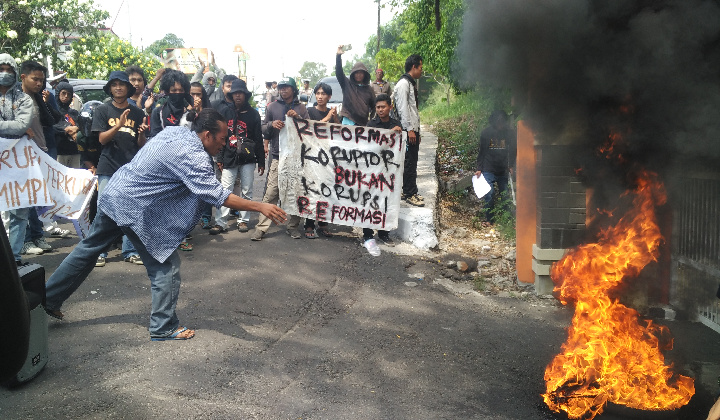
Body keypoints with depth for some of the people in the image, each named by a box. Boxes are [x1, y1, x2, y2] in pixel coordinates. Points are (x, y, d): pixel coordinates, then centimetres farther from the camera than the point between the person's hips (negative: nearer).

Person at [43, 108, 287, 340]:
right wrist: (260, 207, -26)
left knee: (89, 249, 22)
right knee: (166, 267, 0)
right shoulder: (192, 156, -22)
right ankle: (163, 328, 9)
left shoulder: (174, 132, 4)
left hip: (113, 194, 10)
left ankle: (49, 298, 35)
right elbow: (218, 195, -26)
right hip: (135, 209, -9)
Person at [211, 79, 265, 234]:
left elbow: (258, 139, 6)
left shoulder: (253, 113, 4)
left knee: (246, 191, 5)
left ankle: (243, 220, 16)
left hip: (248, 159, 1)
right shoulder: (225, 110, 4)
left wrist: (261, 162, 3)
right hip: (229, 158, 0)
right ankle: (220, 223, -2)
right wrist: (219, 158, 0)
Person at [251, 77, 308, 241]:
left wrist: (298, 117, -11)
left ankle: (293, 226, 16)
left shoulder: (301, 108, 11)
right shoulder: (272, 107, 11)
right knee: (271, 193, -8)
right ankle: (261, 227, -3)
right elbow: (263, 129, 11)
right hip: (277, 155, -1)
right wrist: (272, 124, -10)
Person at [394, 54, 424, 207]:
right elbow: (403, 108, -17)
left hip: (413, 129, 10)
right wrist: (410, 129, -20)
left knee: (412, 162, 12)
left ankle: (411, 191, 19)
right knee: (409, 162, -7)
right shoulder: (403, 84, -10)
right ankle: (409, 194, -2)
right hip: (408, 130, -10)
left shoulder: (412, 83, 21)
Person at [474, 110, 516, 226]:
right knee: (489, 195, -7)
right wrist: (478, 168, 3)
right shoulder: (486, 133, 1)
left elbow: (513, 151, 11)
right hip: (488, 170, -1)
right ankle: (489, 219, 6)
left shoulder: (510, 133, 2)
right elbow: (481, 151, 7)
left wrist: (511, 166, 1)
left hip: (503, 170, 1)